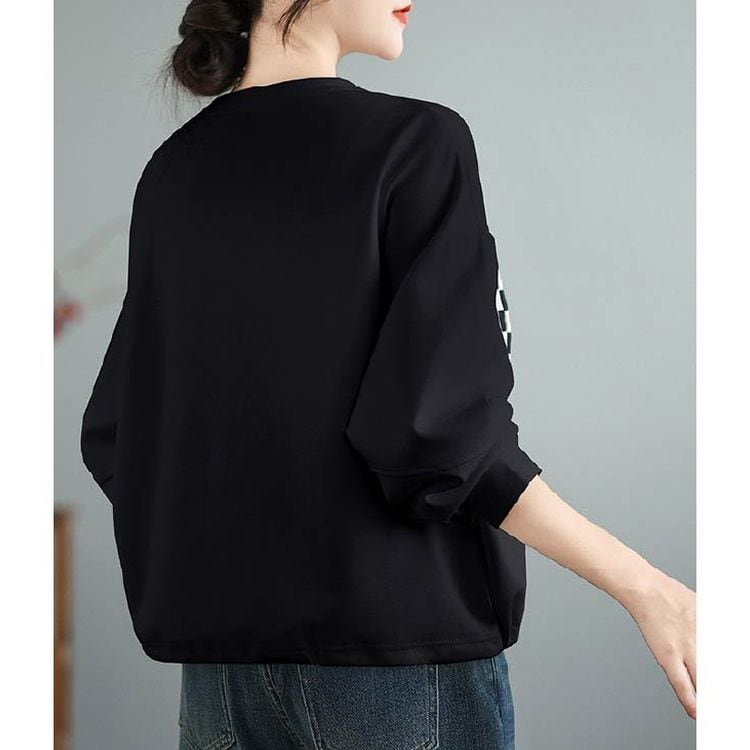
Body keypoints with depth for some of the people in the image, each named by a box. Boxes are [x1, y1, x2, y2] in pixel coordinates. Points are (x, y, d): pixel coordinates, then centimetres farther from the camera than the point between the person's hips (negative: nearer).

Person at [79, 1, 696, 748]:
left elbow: (112, 437, 9)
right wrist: (643, 586, -13)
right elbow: (441, 437, -18)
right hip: (404, 646, -5)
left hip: (223, 659, 6)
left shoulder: (170, 173, 7)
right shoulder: (414, 143, -10)